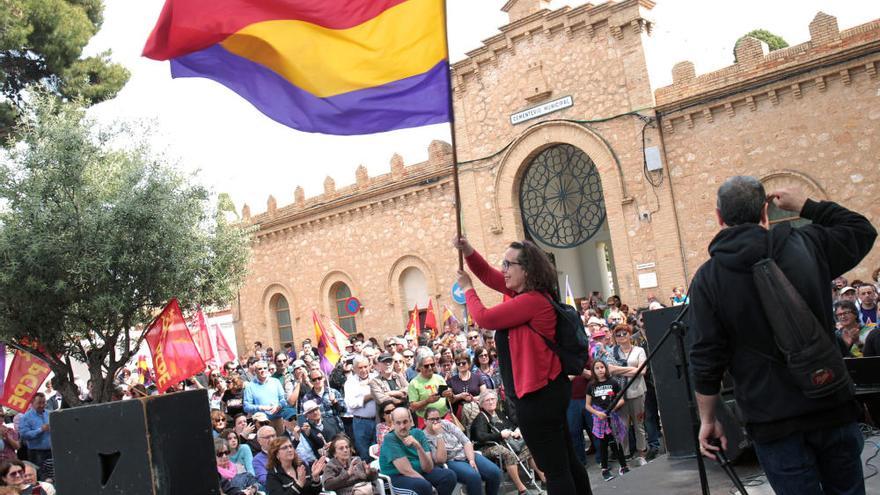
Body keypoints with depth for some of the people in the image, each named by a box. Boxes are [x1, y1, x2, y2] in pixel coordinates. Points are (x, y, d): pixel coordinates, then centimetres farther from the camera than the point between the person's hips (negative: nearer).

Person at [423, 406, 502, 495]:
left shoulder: (446, 424, 4)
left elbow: (466, 441, 3)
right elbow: (441, 460, -19)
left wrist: (471, 460, -13)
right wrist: (439, 434, -21)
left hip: (467, 455, 5)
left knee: (494, 472, -17)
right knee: (473, 476, -34)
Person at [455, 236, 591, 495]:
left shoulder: (531, 301, -21)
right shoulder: (523, 292, 10)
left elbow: (484, 318, -15)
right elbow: (487, 274, 17)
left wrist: (467, 289, 1)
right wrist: (466, 249, 0)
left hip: (538, 395, -11)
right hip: (547, 390, 11)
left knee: (555, 468, -3)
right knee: (565, 461, 19)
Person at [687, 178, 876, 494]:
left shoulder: (707, 279, -9)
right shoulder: (807, 244, -3)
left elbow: (706, 361, -8)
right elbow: (862, 230, 19)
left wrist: (707, 420, 4)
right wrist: (804, 205, 20)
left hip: (772, 423, -2)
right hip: (833, 407, 3)